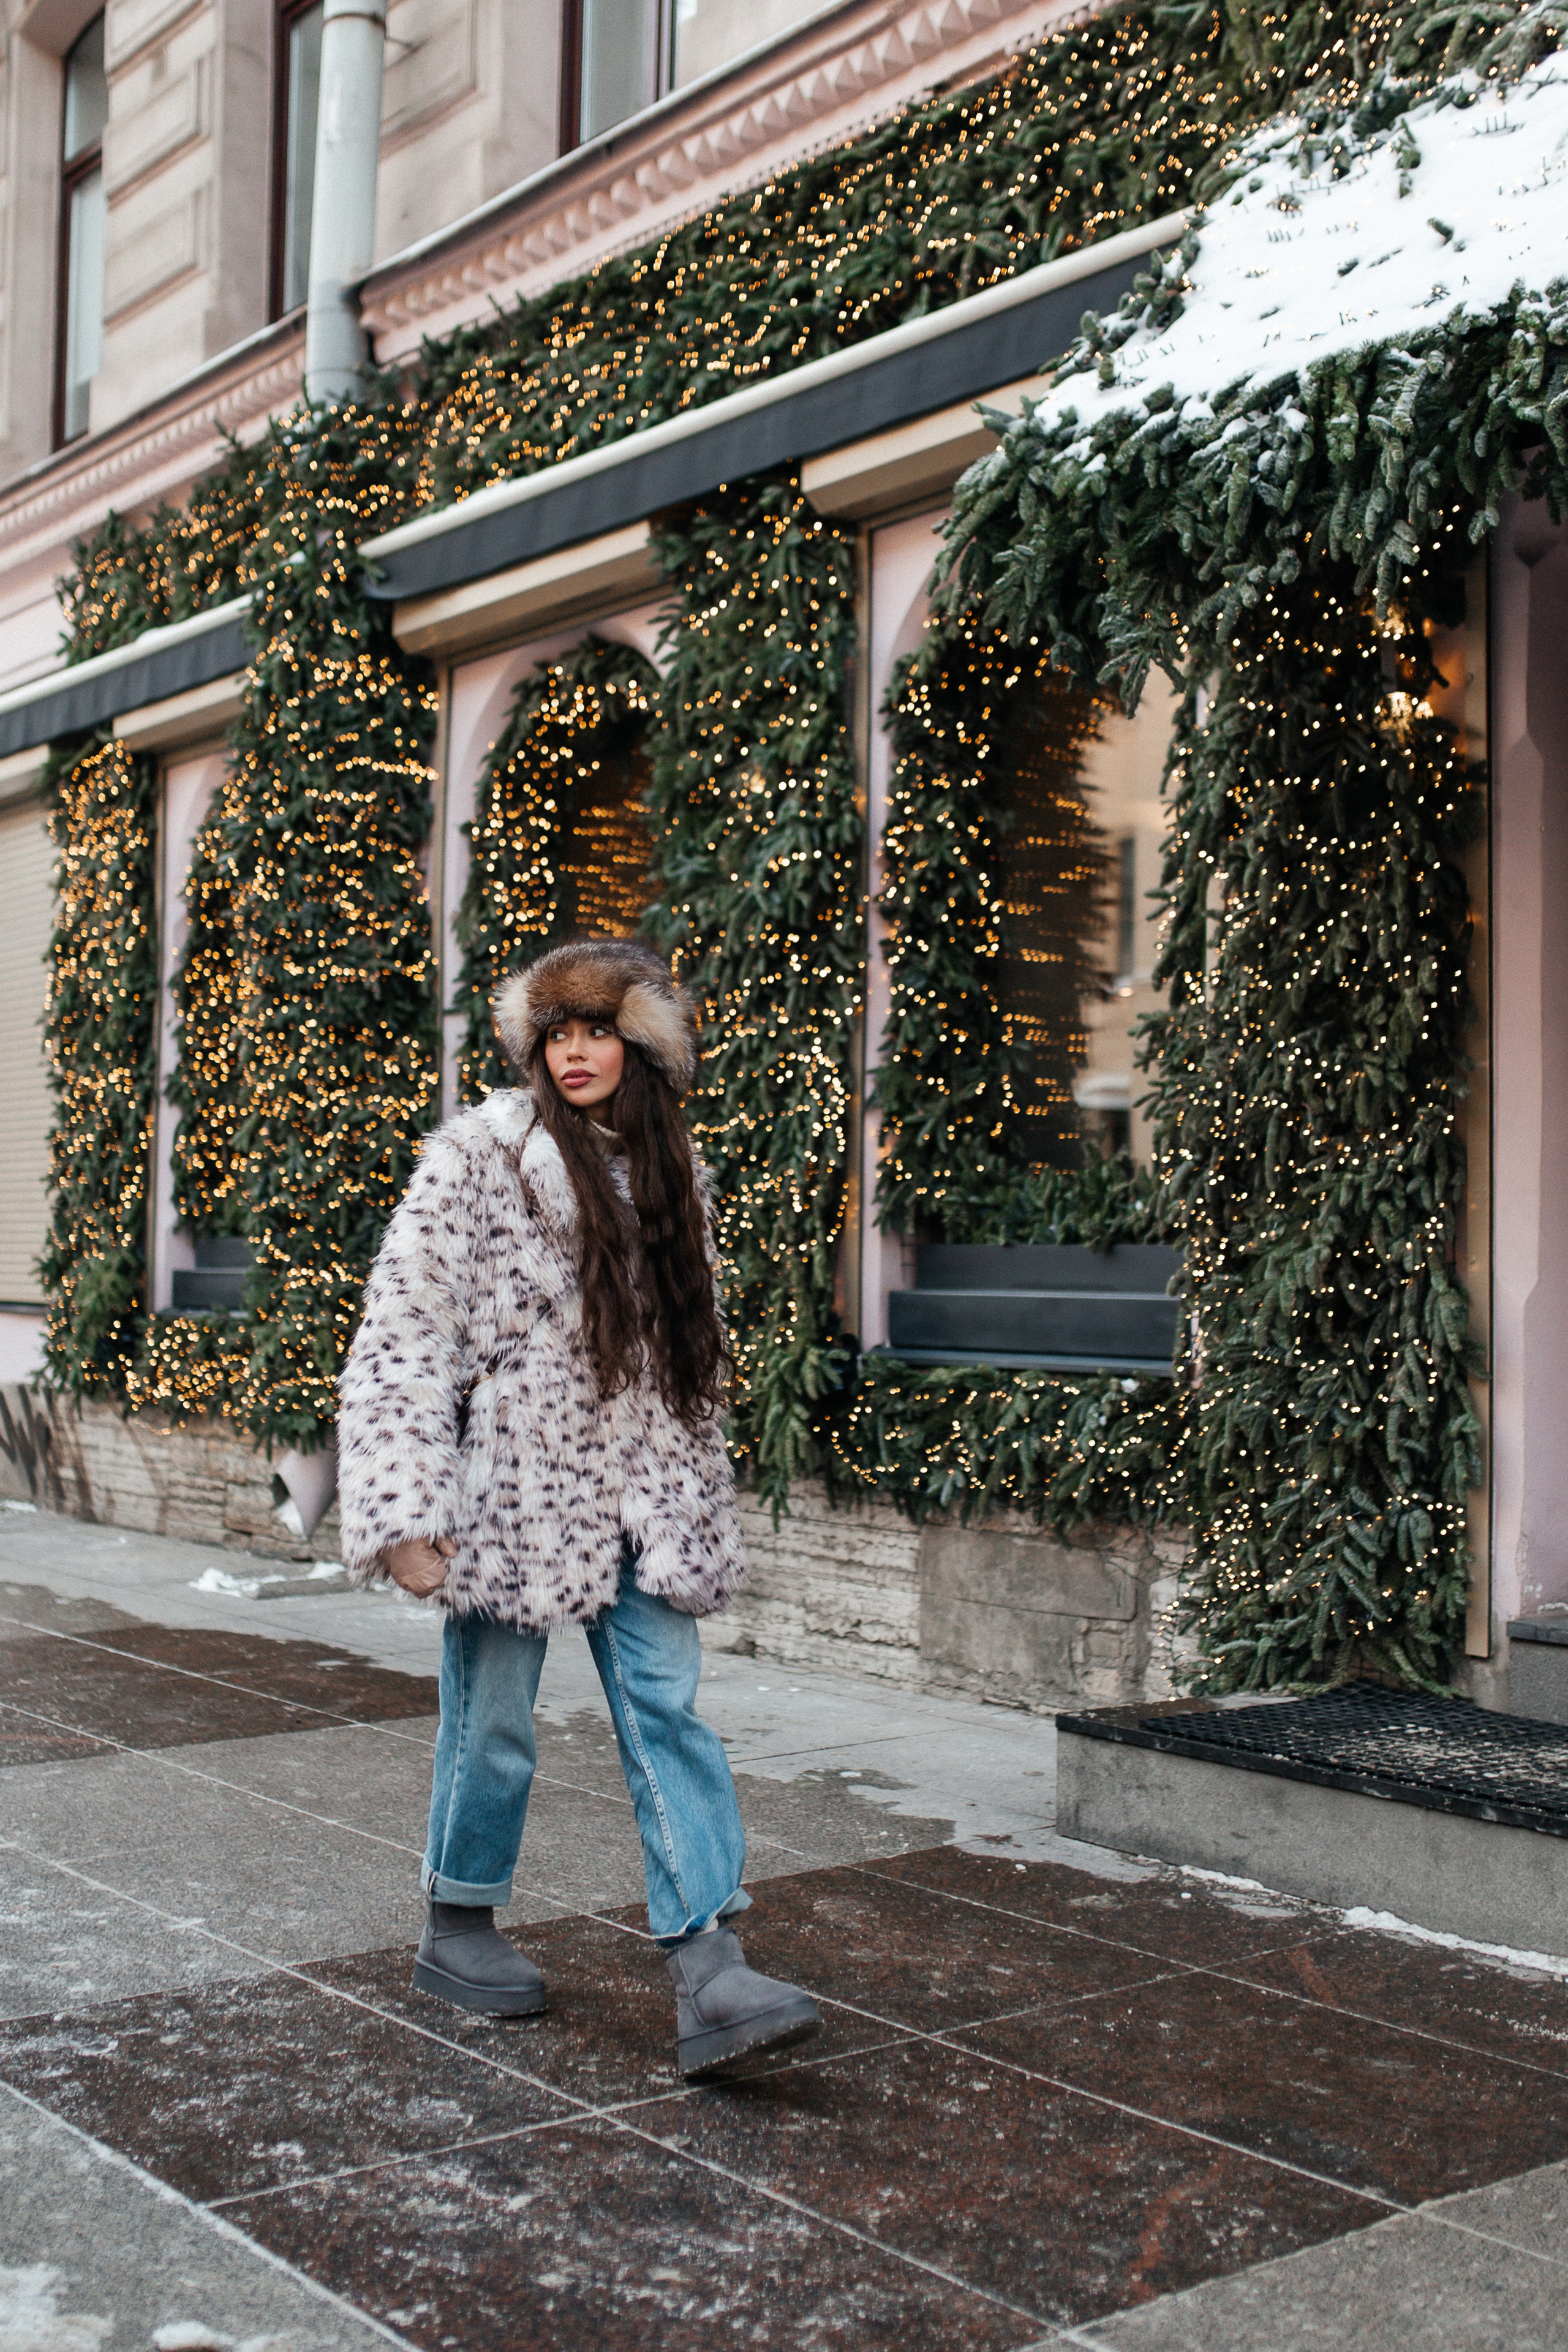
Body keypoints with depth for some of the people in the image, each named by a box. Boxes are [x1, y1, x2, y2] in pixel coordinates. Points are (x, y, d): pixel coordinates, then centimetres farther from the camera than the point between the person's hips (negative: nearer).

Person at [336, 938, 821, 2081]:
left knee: (669, 1711, -3)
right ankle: (458, 1931, 29)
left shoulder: (671, 1165, 11)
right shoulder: (479, 1153, -6)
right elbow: (406, 1330, -10)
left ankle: (711, 1979, -5)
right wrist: (408, 1510, -17)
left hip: (639, 1492, 4)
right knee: (495, 1718, 7)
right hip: (513, 1488, -4)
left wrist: (702, 1493, 18)